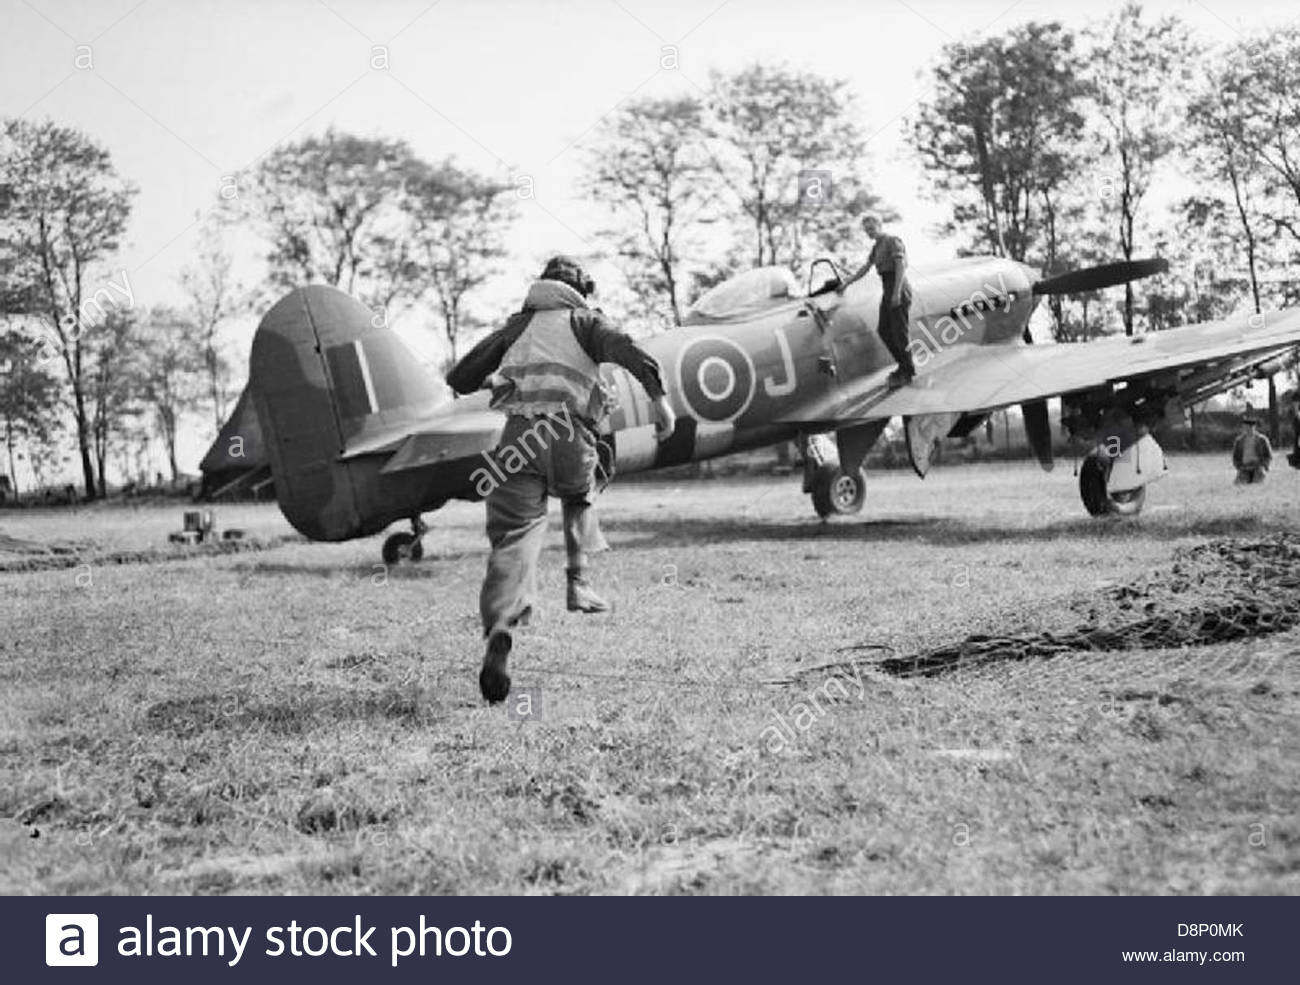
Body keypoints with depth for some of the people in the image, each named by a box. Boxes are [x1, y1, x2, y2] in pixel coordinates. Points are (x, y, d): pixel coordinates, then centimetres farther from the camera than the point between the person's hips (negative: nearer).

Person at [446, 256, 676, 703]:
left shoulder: (516, 326, 27)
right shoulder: (583, 321, 19)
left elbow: (459, 379, 22)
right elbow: (624, 348, -3)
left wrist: (494, 379, 42)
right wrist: (659, 395, -10)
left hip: (519, 434, 1)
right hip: (571, 434, -1)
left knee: (514, 535, -8)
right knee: (579, 498, 33)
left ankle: (500, 626, -32)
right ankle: (578, 582, 21)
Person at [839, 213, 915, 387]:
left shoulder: (893, 241, -9)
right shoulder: (877, 246, 18)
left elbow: (901, 266, -18)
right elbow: (866, 268, 27)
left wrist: (897, 292, -26)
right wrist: (846, 284, 29)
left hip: (898, 290, -9)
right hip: (888, 291, 9)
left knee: (899, 333, -7)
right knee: (883, 331, 10)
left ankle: (907, 373, 0)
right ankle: (904, 365, 19)